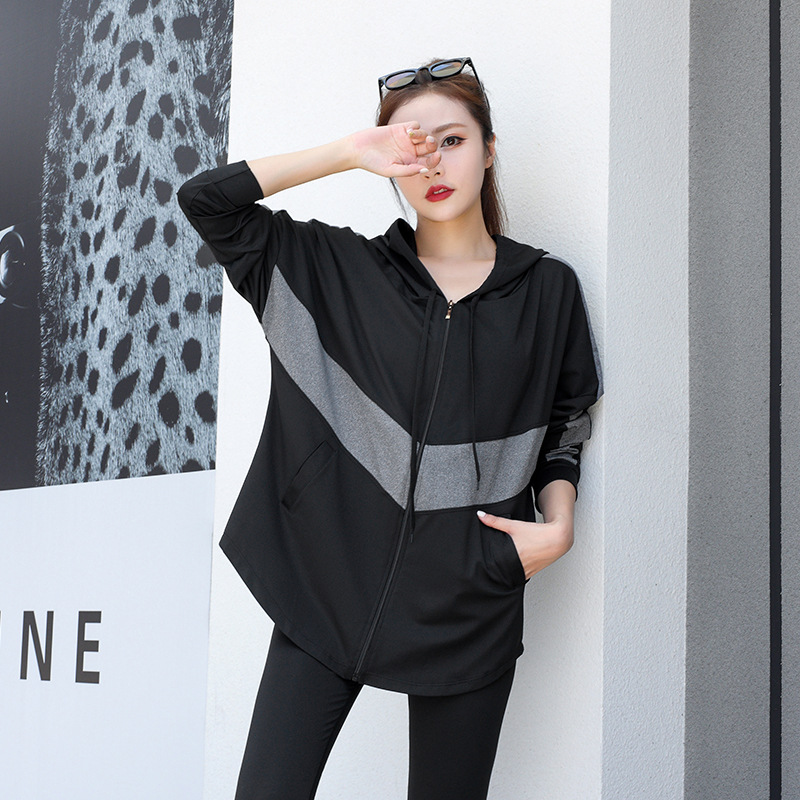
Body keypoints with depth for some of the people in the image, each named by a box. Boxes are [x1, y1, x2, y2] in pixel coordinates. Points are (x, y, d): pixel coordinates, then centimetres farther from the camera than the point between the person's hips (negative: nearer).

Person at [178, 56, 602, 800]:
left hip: (467, 605, 1)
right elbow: (205, 199, -1)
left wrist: (557, 525, -4)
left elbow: (565, 427, 14)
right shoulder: (338, 270, 4)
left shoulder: (546, 289, 6)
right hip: (329, 585, 0)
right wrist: (349, 152, -5)